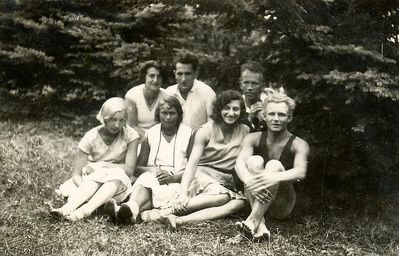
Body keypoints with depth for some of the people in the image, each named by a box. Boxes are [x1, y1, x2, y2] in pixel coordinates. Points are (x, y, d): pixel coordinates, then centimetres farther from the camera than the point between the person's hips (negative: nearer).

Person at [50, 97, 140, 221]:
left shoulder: (130, 135, -9)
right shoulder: (91, 137, -9)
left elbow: (129, 169, -14)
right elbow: (77, 174, -11)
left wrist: (100, 165, -21)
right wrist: (85, 190, -33)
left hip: (120, 184, 0)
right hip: (93, 180, 0)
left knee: (117, 174, -34)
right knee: (98, 175, -34)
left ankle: (84, 210, -51)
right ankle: (67, 208, -52)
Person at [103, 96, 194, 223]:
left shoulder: (189, 134, 5)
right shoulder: (150, 135, 13)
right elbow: (137, 168, 11)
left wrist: (174, 177, -18)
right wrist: (152, 170, -12)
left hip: (177, 181, -2)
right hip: (152, 177, 2)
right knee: (144, 181, -34)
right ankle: (132, 207, -66)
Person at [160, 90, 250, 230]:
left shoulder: (245, 132, 6)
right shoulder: (206, 130, -4)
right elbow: (192, 162, -14)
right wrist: (183, 193, -28)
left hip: (226, 183, 4)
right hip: (203, 175, -3)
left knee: (239, 202, -31)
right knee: (223, 196, -35)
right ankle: (170, 210, -40)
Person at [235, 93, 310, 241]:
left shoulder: (298, 145, -7)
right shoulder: (254, 139, -1)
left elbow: (300, 172, -27)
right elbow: (239, 163, -19)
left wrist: (275, 177, -48)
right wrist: (249, 181, -43)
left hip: (281, 206, -2)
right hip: (256, 199, 2)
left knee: (274, 165, -28)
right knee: (254, 160, -25)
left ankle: (253, 219, -38)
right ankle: (260, 222, -37)